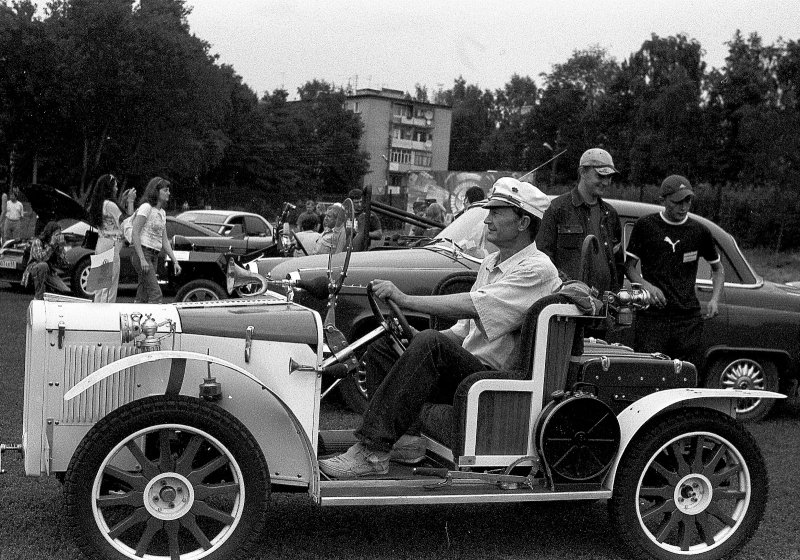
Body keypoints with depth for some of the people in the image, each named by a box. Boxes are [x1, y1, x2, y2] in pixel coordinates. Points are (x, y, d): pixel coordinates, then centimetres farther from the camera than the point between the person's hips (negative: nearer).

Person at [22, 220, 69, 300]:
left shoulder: (57, 244, 0)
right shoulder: (37, 241, -13)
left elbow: (63, 265, -7)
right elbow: (41, 258, -32)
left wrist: (61, 247, -16)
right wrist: (51, 245, -31)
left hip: (50, 273, 4)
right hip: (34, 271, -4)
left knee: (67, 291, -18)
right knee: (43, 265, -40)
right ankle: (38, 297, -28)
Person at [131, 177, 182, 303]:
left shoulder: (162, 212, 17)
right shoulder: (146, 207, -8)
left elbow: (164, 240, 18)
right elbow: (135, 234, -14)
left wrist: (175, 261, 11)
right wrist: (142, 259, -21)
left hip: (154, 256, 8)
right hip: (143, 253, -8)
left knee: (142, 298, 7)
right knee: (155, 294, -15)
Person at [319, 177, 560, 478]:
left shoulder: (538, 269, -12)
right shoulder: (491, 262, 20)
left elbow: (473, 306, -25)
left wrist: (404, 299, -26)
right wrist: (412, 335, 2)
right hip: (466, 365, 9)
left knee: (431, 344, -34)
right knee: (380, 347, -2)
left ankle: (373, 451, -32)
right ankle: (404, 439, -15)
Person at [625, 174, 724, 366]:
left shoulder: (699, 231, 9)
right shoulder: (645, 226, 4)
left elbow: (717, 268, 22)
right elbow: (629, 265, 8)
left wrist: (714, 299, 5)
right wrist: (645, 285, -12)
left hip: (688, 316, 2)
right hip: (651, 316, -2)